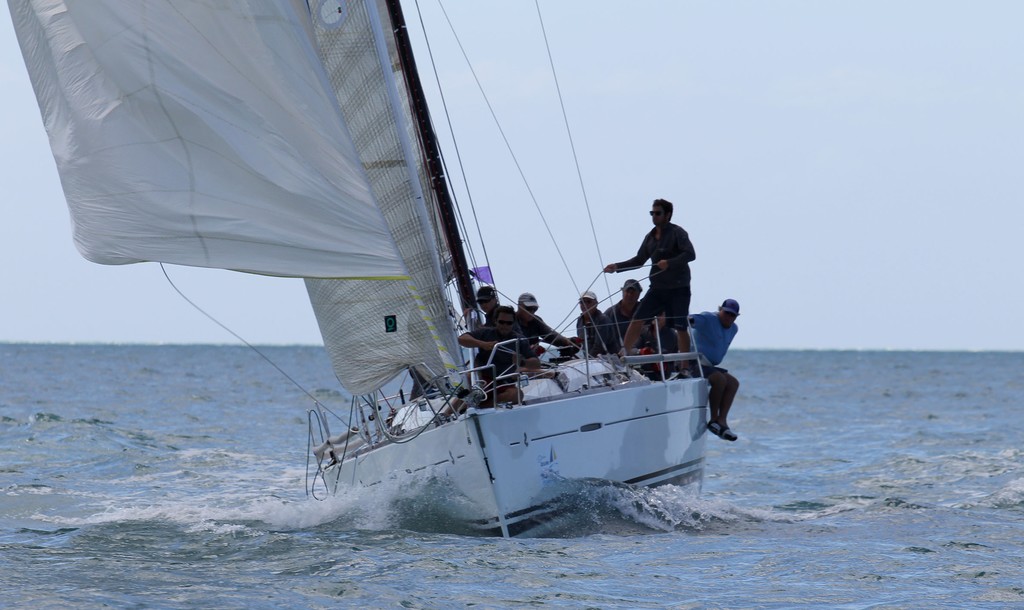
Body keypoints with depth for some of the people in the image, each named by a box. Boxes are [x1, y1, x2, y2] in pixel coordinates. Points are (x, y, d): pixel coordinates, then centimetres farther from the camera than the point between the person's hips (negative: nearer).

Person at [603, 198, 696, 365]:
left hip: (678, 289, -6)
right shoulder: (650, 237, 13)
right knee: (637, 320, -3)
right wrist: (617, 267, 8)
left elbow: (690, 254, -19)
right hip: (657, 288, 6)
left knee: (681, 328, -3)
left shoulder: (677, 233, -7)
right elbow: (639, 260, 20)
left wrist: (669, 263, -32)